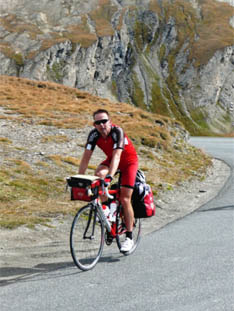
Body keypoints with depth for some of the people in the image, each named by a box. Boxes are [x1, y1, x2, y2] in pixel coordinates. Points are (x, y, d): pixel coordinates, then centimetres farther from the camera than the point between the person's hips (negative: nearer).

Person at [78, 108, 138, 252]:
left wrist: (110, 177, -56)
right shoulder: (94, 134, -20)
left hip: (129, 161, -4)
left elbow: (117, 156, -44)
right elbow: (86, 157, -20)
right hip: (111, 160, 4)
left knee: (125, 199, -10)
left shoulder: (117, 131, -34)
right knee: (98, 174, -28)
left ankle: (129, 238, 0)